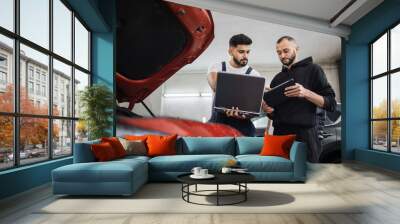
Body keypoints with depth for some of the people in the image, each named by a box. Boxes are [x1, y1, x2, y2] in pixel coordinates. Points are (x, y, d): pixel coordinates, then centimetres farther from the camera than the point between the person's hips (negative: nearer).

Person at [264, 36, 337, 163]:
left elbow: (331, 104, -2)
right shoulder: (276, 79, 19)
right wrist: (269, 111, -2)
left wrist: (306, 93, -18)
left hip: (305, 135, -4)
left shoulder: (312, 69, 6)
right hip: (279, 135, 4)